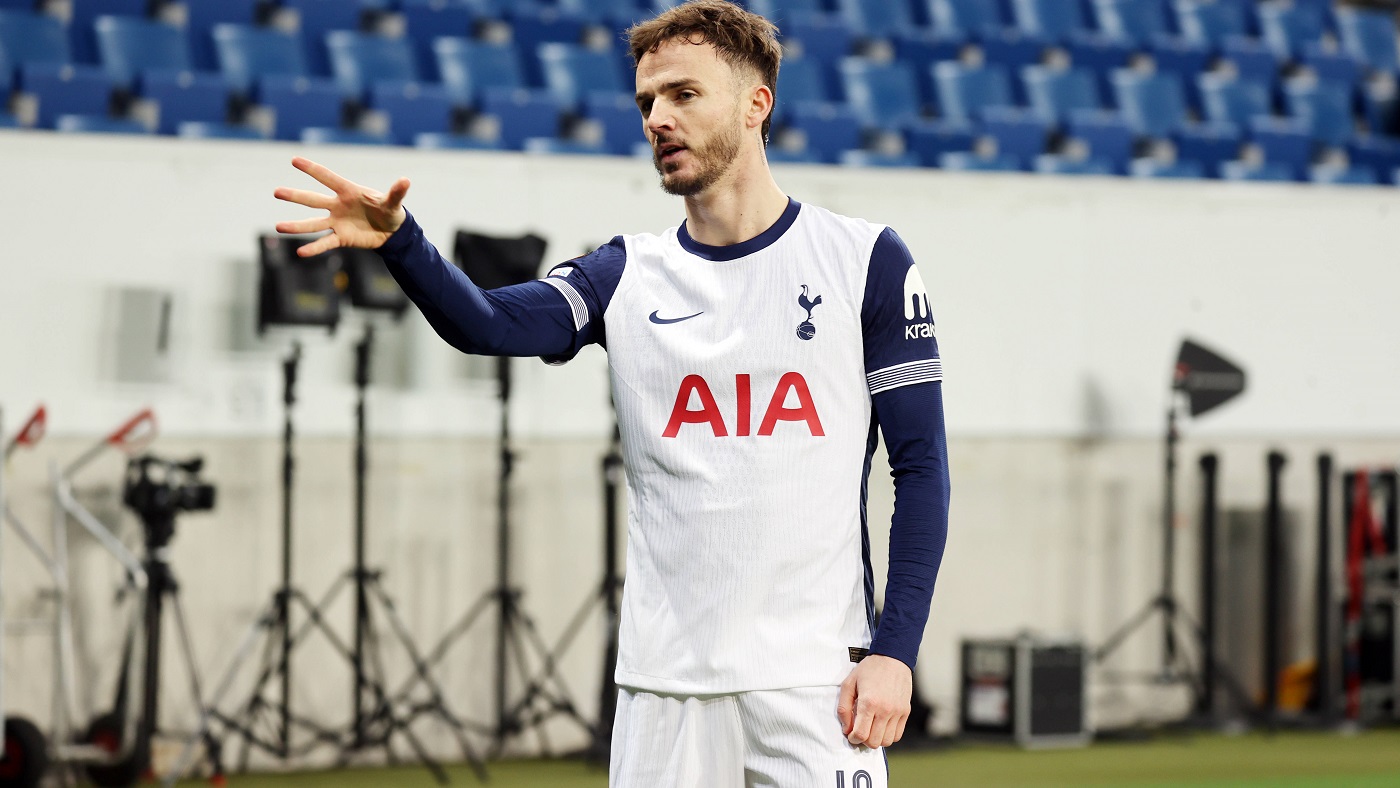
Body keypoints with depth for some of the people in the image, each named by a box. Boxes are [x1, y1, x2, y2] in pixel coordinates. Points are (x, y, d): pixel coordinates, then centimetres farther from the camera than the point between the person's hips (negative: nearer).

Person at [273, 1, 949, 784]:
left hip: (814, 687, -3)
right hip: (666, 683, 3)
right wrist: (398, 238, -29)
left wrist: (895, 653, -9)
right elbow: (489, 322, -8)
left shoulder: (865, 262, 2)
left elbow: (922, 468, 0)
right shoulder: (629, 276, 10)